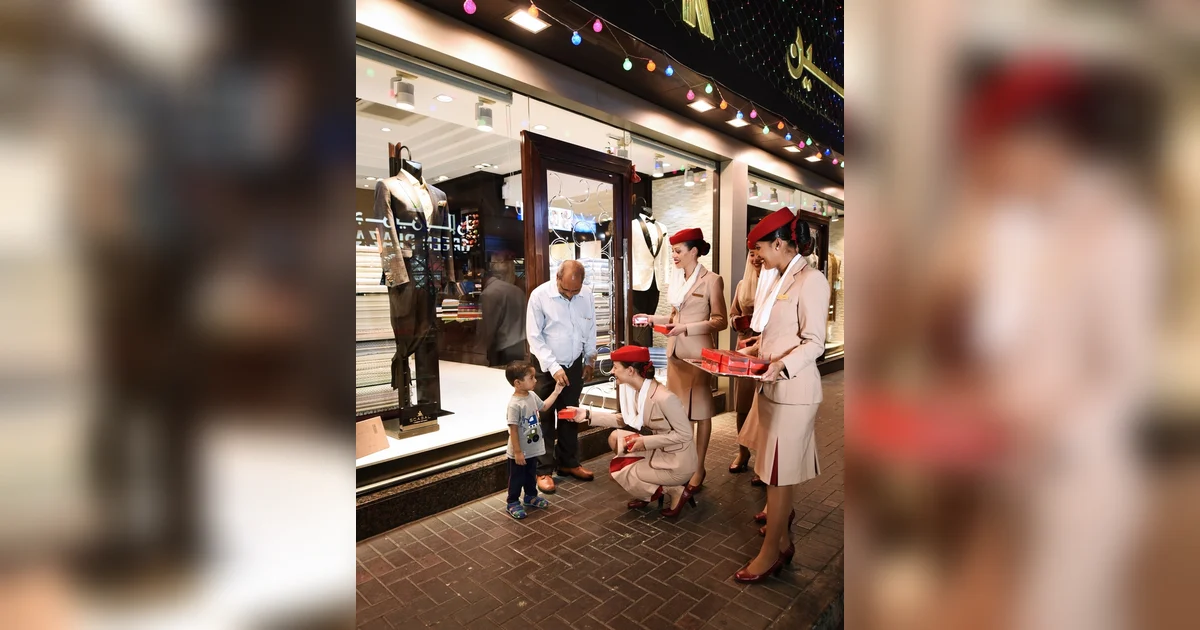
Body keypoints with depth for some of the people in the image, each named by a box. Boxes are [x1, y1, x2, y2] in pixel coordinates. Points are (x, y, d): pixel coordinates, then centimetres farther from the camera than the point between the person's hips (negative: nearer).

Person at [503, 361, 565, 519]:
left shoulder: (532, 396, -3)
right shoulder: (515, 404, -28)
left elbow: (543, 407, 17)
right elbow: (513, 430, -25)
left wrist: (556, 392, 11)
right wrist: (517, 452, -21)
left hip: (532, 449, 8)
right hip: (519, 452, -8)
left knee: (531, 475, 25)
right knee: (517, 478, 12)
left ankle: (531, 497, 45)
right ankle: (513, 503, 30)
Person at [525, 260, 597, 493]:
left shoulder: (586, 296, -4)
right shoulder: (539, 296, -17)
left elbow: (591, 331, 8)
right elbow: (534, 337, -15)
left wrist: (589, 361, 11)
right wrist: (553, 367, -19)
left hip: (574, 365, 4)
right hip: (546, 366, -4)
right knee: (544, 417, 2)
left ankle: (568, 463, 30)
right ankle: (543, 470, 15)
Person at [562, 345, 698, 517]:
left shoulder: (664, 398, -29)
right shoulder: (635, 390, -4)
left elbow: (685, 434, -22)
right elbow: (624, 420, 7)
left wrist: (646, 442, -20)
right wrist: (588, 415, -1)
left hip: (678, 462, -8)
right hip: (660, 451, 8)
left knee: (618, 472, -5)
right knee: (615, 437, 4)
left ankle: (676, 492, 4)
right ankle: (648, 493, 16)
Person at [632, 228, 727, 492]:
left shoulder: (711, 280, -8)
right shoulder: (676, 279, 12)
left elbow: (720, 321, -11)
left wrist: (686, 328, -20)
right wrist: (652, 318, 4)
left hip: (698, 353, -6)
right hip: (675, 352, 6)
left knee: (700, 410, 4)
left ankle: (698, 468, 15)